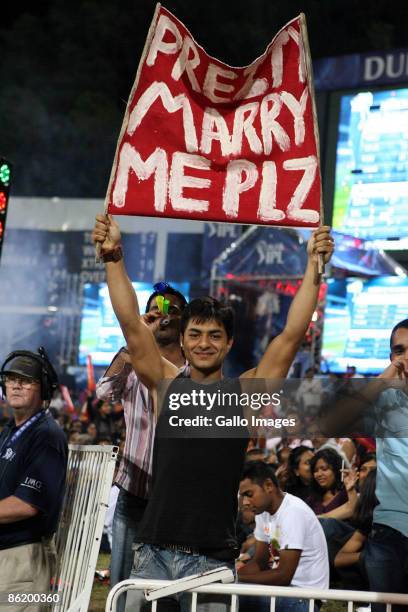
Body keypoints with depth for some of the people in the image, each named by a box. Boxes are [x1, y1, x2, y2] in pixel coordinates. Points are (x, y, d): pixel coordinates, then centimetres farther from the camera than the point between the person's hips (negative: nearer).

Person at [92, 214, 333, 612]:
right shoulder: (166, 385, 8)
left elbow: (292, 334, 0)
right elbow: (131, 325, 2)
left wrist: (313, 267, -4)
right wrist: (113, 258, -4)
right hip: (153, 552, 1)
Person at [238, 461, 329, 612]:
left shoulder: (293, 512, -20)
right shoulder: (263, 511, 7)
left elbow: (283, 576, -23)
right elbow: (259, 563, 12)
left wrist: (237, 578, -17)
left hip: (304, 597, -9)